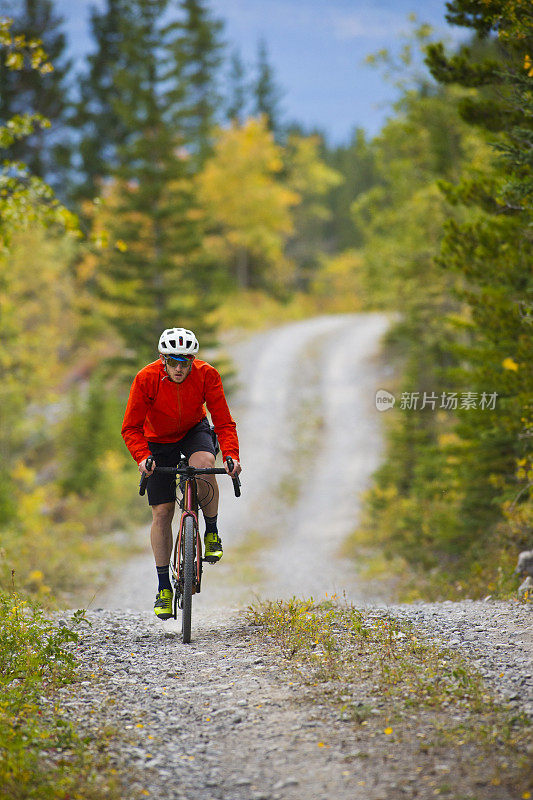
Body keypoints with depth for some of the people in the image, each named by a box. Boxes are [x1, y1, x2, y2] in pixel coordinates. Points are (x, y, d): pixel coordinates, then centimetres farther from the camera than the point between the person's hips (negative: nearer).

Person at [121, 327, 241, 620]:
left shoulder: (207, 375, -25)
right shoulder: (146, 379, -27)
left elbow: (224, 422, -22)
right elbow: (131, 428, -22)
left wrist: (231, 455, -39)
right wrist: (142, 458, -39)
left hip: (194, 431, 0)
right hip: (158, 441, 0)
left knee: (204, 464, -36)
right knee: (162, 512, -5)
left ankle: (212, 532, -13)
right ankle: (164, 588, 7)